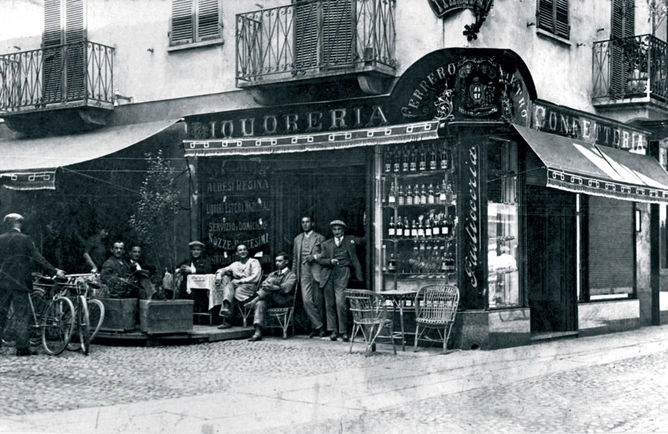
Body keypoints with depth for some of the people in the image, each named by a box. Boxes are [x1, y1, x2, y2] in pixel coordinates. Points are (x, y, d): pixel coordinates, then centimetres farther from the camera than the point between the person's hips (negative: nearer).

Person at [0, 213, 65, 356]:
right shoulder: (25, 239, -6)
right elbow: (38, 258, -9)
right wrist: (54, 271, -5)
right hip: (19, 281, -4)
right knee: (22, 315, 0)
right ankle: (22, 348, -3)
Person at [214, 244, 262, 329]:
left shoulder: (254, 262, 9)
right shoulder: (235, 264, 24)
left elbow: (255, 278, -5)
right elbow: (223, 270, 20)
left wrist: (240, 281, -12)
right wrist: (219, 275, -5)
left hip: (250, 288, -4)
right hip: (236, 287, 4)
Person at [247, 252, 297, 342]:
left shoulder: (291, 276, 7)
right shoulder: (272, 274, 27)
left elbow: (286, 289, -12)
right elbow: (263, 284, 12)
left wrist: (272, 287, -25)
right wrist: (264, 285, -14)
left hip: (284, 300, -4)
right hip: (270, 300, 4)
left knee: (272, 280, -22)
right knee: (260, 304, -31)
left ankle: (253, 302, -25)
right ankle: (258, 333, -41)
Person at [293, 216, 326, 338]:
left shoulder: (320, 238, 6)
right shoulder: (297, 239, 18)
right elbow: (295, 258, 20)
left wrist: (314, 257, -13)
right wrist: (294, 273, 14)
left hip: (316, 272, -2)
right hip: (304, 272, 3)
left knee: (317, 302, 0)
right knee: (307, 300, -11)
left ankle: (315, 327, 10)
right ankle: (318, 326, -5)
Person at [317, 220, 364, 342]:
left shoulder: (350, 240, 12)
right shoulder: (326, 244, 15)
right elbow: (320, 259, 9)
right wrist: (330, 261, -9)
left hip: (342, 274, -2)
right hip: (328, 275, 2)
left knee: (340, 303, -13)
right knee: (329, 304, 2)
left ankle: (343, 332, -5)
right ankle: (332, 331, 10)